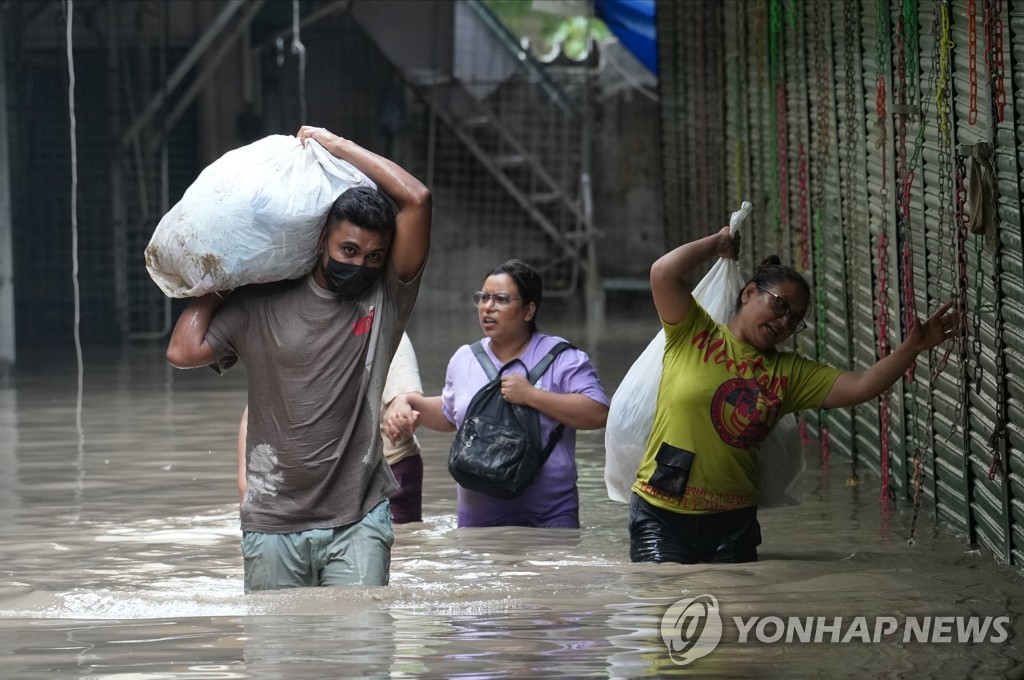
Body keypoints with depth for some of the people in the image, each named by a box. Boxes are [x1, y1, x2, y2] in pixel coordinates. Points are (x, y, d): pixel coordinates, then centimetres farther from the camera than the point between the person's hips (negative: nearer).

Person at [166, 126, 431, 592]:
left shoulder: (384, 301, 2)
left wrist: (335, 144, -1)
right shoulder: (260, 306, 6)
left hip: (357, 521, -1)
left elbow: (416, 200, -7)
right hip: (274, 523, 2)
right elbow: (183, 351, -3)